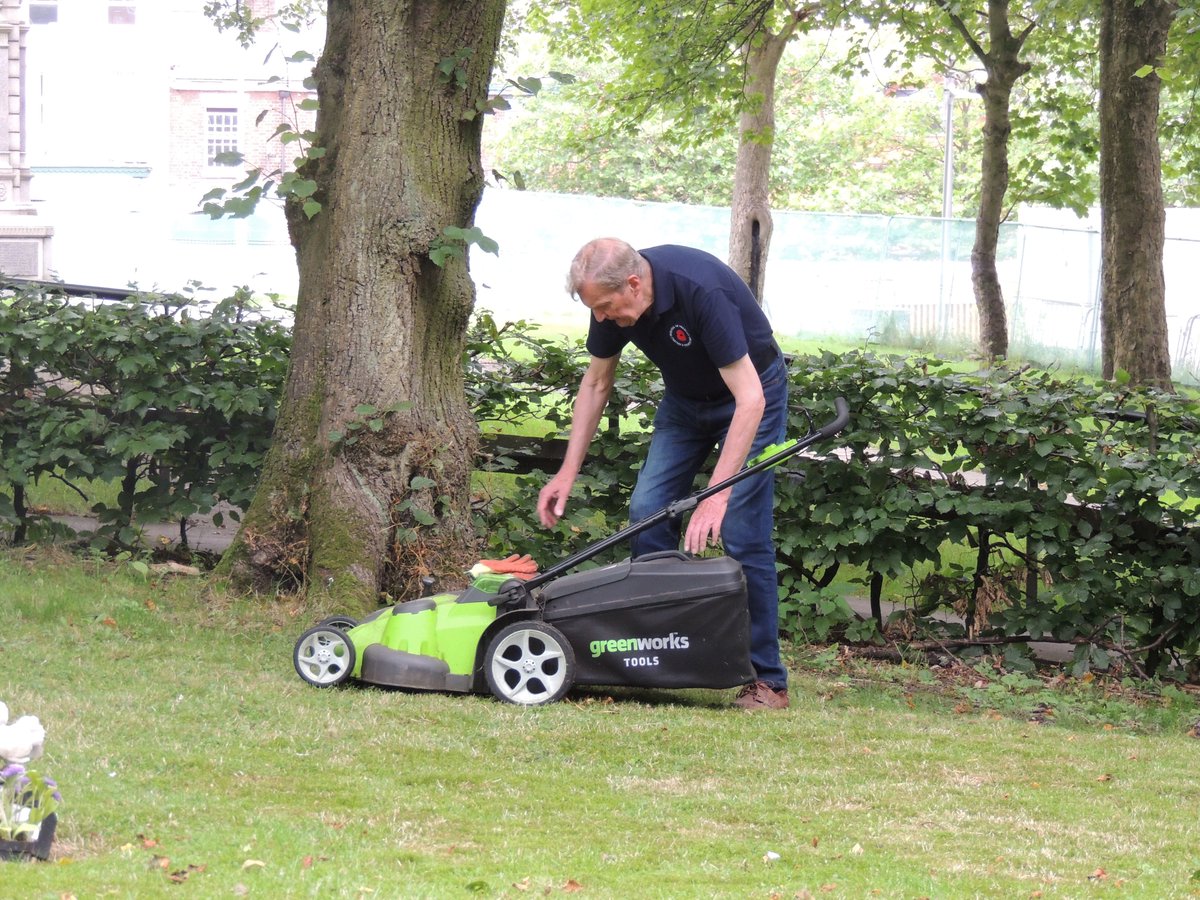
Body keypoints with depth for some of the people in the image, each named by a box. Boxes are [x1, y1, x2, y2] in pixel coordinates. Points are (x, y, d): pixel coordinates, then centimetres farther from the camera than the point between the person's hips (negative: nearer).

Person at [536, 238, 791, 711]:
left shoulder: (701, 291, -37)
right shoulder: (613, 299, -16)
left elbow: (750, 400, -38)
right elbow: (596, 383, 2)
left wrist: (716, 495, -43)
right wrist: (568, 472, -3)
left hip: (749, 395, -6)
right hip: (685, 397, 6)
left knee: (741, 535, -15)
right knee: (646, 513, -6)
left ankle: (767, 680, -8)